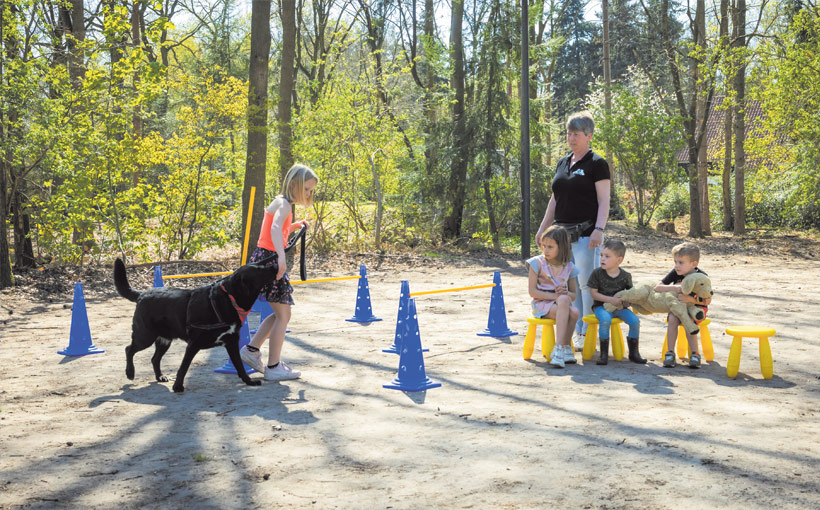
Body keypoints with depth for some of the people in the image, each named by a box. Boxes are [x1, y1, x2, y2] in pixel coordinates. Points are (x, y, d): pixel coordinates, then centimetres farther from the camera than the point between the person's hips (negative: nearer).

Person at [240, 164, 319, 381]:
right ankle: (273, 367, 3)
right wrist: (281, 257, -47)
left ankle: (251, 349, 22)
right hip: (268, 258, -10)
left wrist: (294, 226, 15)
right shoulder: (284, 204, -14)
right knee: (283, 315, -2)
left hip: (266, 259, 10)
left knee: (280, 314, 18)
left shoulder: (283, 203, 17)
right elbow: (275, 229, -34)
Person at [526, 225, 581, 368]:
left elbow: (574, 294, 12)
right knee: (564, 301, -35)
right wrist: (554, 296, -18)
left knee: (574, 312, -32)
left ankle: (561, 349, -17)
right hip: (542, 304, -3)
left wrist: (566, 293, -12)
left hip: (563, 302, 3)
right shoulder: (537, 263, -3)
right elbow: (532, 291, -8)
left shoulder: (569, 267, 7)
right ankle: (565, 349, -32)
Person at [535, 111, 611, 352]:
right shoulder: (562, 163, 16)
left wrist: (599, 229, -20)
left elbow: (604, 200, -9)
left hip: (586, 233, -7)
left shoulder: (596, 164, -3)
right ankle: (575, 331, 15)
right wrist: (543, 228, 17)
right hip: (563, 233, 7)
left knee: (586, 283, -7)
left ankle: (588, 334, -1)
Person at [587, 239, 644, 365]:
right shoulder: (597, 273, -6)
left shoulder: (625, 276, 0)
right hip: (601, 305, -3)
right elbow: (593, 293, -7)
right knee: (605, 320, -34)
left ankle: (633, 353, 0)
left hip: (619, 307, 3)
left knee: (635, 320, -18)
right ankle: (604, 354, -23)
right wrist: (611, 300, -18)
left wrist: (628, 301, -11)